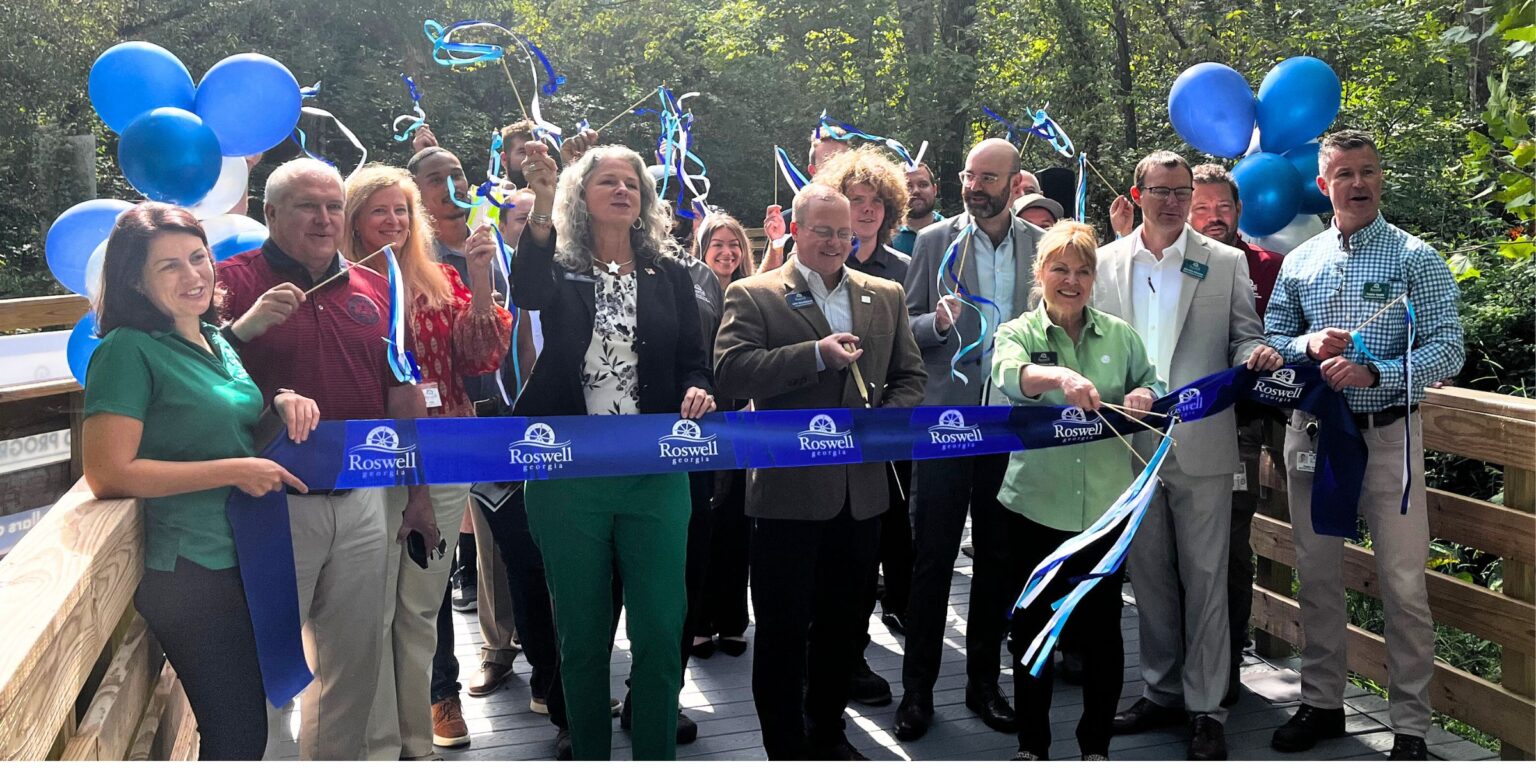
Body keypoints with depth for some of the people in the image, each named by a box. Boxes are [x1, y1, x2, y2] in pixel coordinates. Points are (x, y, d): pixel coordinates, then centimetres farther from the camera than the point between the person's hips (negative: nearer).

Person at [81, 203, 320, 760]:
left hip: (246, 561, 8)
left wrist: (283, 402, 2)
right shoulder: (129, 351, -14)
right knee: (236, 735, 0)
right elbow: (108, 474, -21)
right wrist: (234, 472, -21)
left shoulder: (214, 338, 9)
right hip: (191, 571, -8)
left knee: (249, 724, 19)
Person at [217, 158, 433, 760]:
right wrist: (244, 326, -27)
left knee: (353, 663, 15)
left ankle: (337, 756, 32)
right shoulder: (233, 281, -3)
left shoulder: (374, 290, 10)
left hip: (363, 501, 5)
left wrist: (418, 495, 11)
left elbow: (403, 395, 12)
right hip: (276, 501, -4)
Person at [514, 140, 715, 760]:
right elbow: (528, 293, -20)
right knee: (582, 633, 9)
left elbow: (692, 359, 12)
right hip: (569, 475, -1)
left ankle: (656, 753, 16)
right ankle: (589, 752, 25)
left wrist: (697, 390, -11)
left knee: (660, 630, 1)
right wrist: (542, 211, -35)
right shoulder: (560, 269, 4)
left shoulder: (669, 277, 11)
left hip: (655, 476, 1)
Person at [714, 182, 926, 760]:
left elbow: (909, 377, 13)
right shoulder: (753, 295, -2)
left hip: (861, 490, 5)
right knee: (782, 630, 6)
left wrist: (886, 419, -7)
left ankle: (828, 734, 34)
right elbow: (730, 370, -15)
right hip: (788, 490, -4)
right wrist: (817, 354, -21)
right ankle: (785, 749, 21)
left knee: (843, 624, 16)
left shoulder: (885, 296, 12)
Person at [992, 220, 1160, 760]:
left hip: (1106, 503, 2)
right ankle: (1032, 743, 25)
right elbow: (1009, 375, -21)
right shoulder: (1018, 332, -1)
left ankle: (1097, 742, 26)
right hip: (1036, 503, -1)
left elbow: (1150, 386, 10)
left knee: (1103, 627, 7)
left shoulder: (1120, 335, 7)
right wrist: (1061, 377, -42)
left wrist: (1143, 398, -15)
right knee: (1034, 625, 9)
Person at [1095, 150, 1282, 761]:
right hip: (1131, 442, 2)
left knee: (1205, 578, 0)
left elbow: (1244, 339, 5)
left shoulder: (1226, 263, 5)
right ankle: (1162, 692, 26)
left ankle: (1206, 709, 11)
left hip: (1201, 444, -2)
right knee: (1149, 576, 11)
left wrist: (1255, 355, -18)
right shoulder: (1106, 263, 8)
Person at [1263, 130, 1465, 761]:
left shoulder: (1415, 257, -3)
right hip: (1312, 431, 4)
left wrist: (1373, 372, -22)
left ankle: (1411, 726, 10)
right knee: (1316, 574, 12)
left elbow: (1449, 349, -9)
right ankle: (1321, 702, 26)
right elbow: (1269, 340, 10)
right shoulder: (1299, 262, 8)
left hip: (1388, 433, -4)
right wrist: (1309, 344, -11)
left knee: (1403, 584, -2)